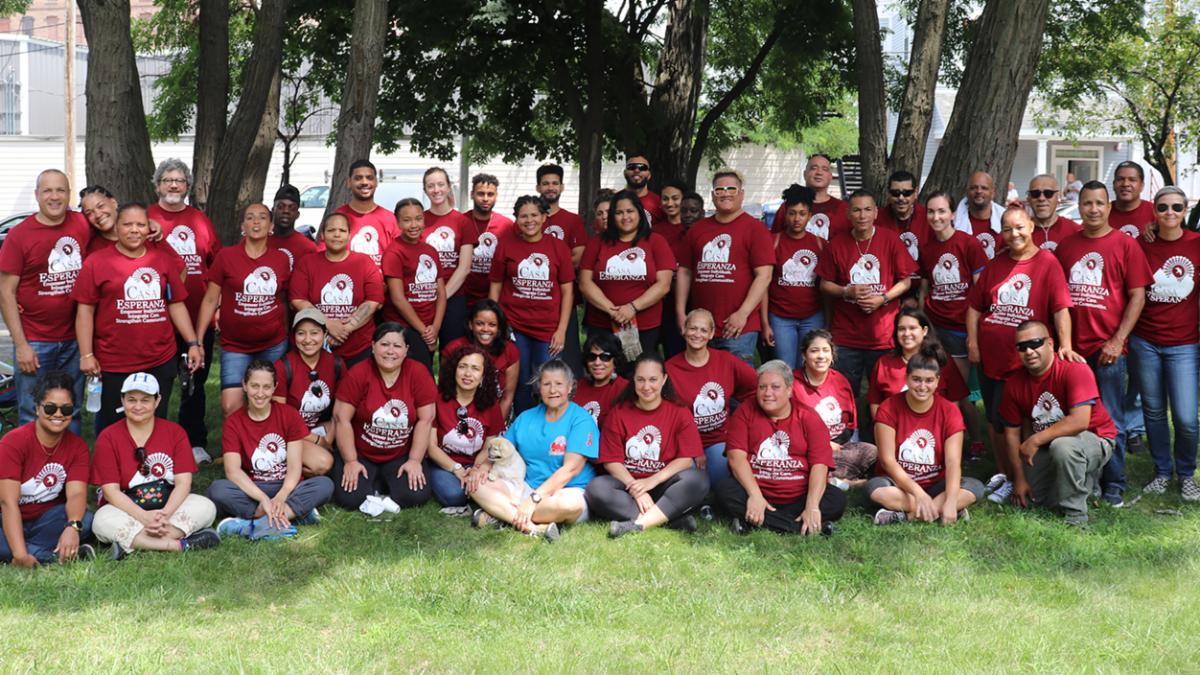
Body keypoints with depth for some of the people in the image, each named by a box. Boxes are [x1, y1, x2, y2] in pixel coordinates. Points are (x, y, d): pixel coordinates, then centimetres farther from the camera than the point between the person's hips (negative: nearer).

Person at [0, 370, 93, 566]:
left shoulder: (78, 447, -3)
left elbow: (76, 493, -18)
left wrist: (73, 527, -42)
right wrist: (20, 554, -37)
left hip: (45, 520, 3)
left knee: (85, 521, -29)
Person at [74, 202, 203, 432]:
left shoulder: (164, 259, 9)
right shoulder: (97, 262, 0)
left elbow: (176, 305, 14)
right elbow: (85, 311, -1)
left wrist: (193, 343, 7)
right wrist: (86, 355, -7)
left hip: (161, 362, 3)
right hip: (113, 366, -3)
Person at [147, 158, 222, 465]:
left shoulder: (201, 220, 11)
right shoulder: (146, 219, 0)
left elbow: (218, 265, 16)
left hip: (200, 318, 3)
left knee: (196, 382, 11)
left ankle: (196, 443, 21)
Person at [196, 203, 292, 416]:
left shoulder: (281, 259, 2)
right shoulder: (226, 256, -5)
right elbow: (210, 301, -2)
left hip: (274, 346, 2)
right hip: (235, 346, -2)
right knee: (231, 408, -12)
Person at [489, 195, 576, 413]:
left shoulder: (558, 247, 3)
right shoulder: (505, 245, 3)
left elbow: (567, 291, 4)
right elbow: (495, 287, 7)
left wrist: (562, 330, -2)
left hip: (549, 329, 0)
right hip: (513, 327, 0)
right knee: (520, 384, 5)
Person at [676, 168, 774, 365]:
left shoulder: (754, 228, -1)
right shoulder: (697, 229, 14)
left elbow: (764, 275, -8)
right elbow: (685, 271, 17)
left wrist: (742, 314, -15)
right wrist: (680, 312, 7)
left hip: (739, 328, -5)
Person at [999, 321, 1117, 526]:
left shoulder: (1074, 370, -25)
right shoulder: (1014, 384, -7)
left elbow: (1080, 421, -35)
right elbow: (1012, 432, 1)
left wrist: (1035, 440, -31)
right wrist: (1019, 479, -2)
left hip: (1094, 439, -7)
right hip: (1047, 447, 7)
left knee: (1062, 445, -39)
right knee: (1029, 496, 1)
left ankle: (1075, 515, -19)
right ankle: (1085, 480, 25)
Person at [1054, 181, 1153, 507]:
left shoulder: (1125, 244, -2)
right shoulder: (1065, 246, 8)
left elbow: (1137, 296, -3)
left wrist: (1117, 340, -10)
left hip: (1108, 348, -3)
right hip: (1071, 346, 3)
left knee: (1111, 421, 2)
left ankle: (1114, 485, 12)